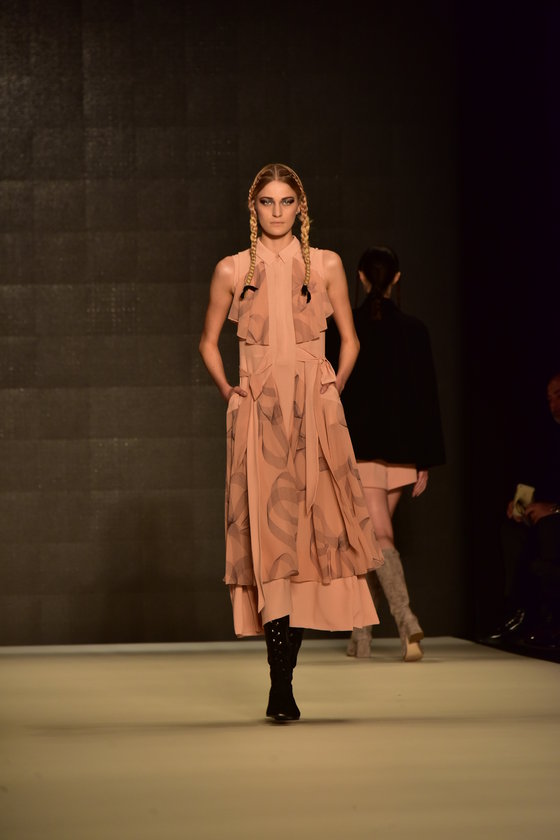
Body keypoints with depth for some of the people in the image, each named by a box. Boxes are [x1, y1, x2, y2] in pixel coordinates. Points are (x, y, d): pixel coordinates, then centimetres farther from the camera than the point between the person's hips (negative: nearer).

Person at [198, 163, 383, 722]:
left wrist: (334, 388, 5)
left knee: (309, 530, -6)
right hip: (257, 414, -1)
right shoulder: (232, 271, 7)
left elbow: (349, 340, 17)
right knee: (266, 534, -8)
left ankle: (282, 681, 4)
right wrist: (228, 391, 6)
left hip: (314, 412, 1)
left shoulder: (325, 265, 8)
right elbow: (208, 341, 18)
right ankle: (281, 686, -7)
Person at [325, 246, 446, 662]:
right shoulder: (414, 330, 0)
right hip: (400, 450, 3)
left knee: (379, 538, -8)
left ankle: (406, 619, -30)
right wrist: (426, 459, 5)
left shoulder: (343, 330, -5)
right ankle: (361, 634, 21)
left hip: (358, 448, -3)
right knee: (371, 539, 16)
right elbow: (427, 396, 0)